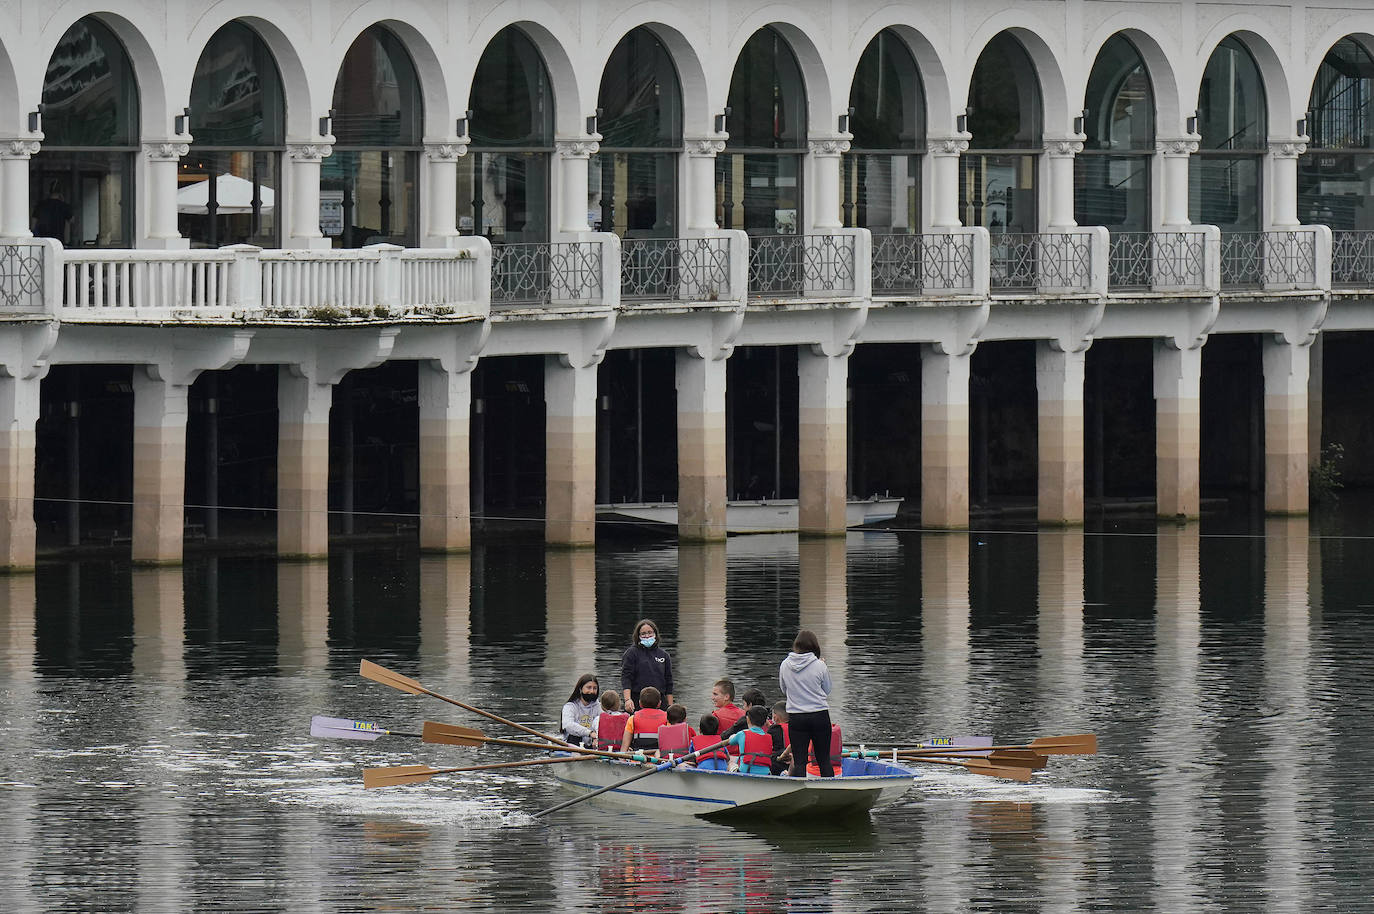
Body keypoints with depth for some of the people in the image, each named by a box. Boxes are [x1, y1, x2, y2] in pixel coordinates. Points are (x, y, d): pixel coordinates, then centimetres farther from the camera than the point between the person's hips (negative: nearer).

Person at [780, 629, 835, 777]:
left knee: (799, 761, 3)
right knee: (824, 760, 7)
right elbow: (827, 691, 3)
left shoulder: (784, 665, -2)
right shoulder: (820, 666, -8)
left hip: (795, 718, 1)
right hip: (820, 715, -1)